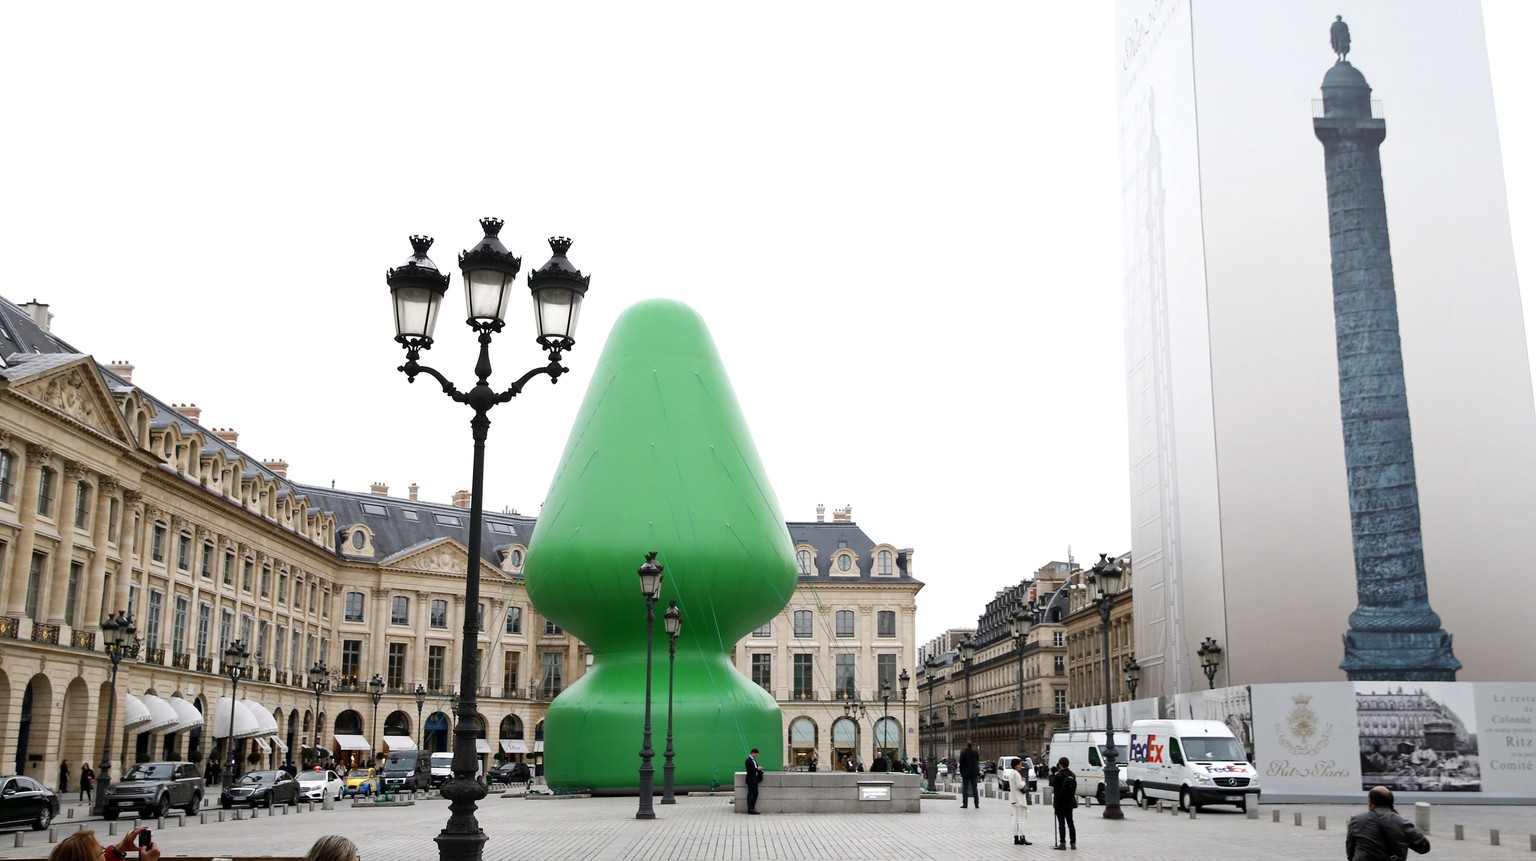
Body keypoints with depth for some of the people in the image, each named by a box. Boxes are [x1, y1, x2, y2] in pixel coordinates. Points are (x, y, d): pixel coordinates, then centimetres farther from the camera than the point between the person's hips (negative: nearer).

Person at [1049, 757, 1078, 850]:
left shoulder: (1059, 775, -19)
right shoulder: (1072, 775, 3)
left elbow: (1052, 783, -10)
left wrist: (1052, 774, 6)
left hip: (1060, 803, -6)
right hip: (1069, 803, 6)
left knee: (1061, 823, -3)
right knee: (1070, 822, 11)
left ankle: (1062, 843, -3)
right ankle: (1073, 843, 13)